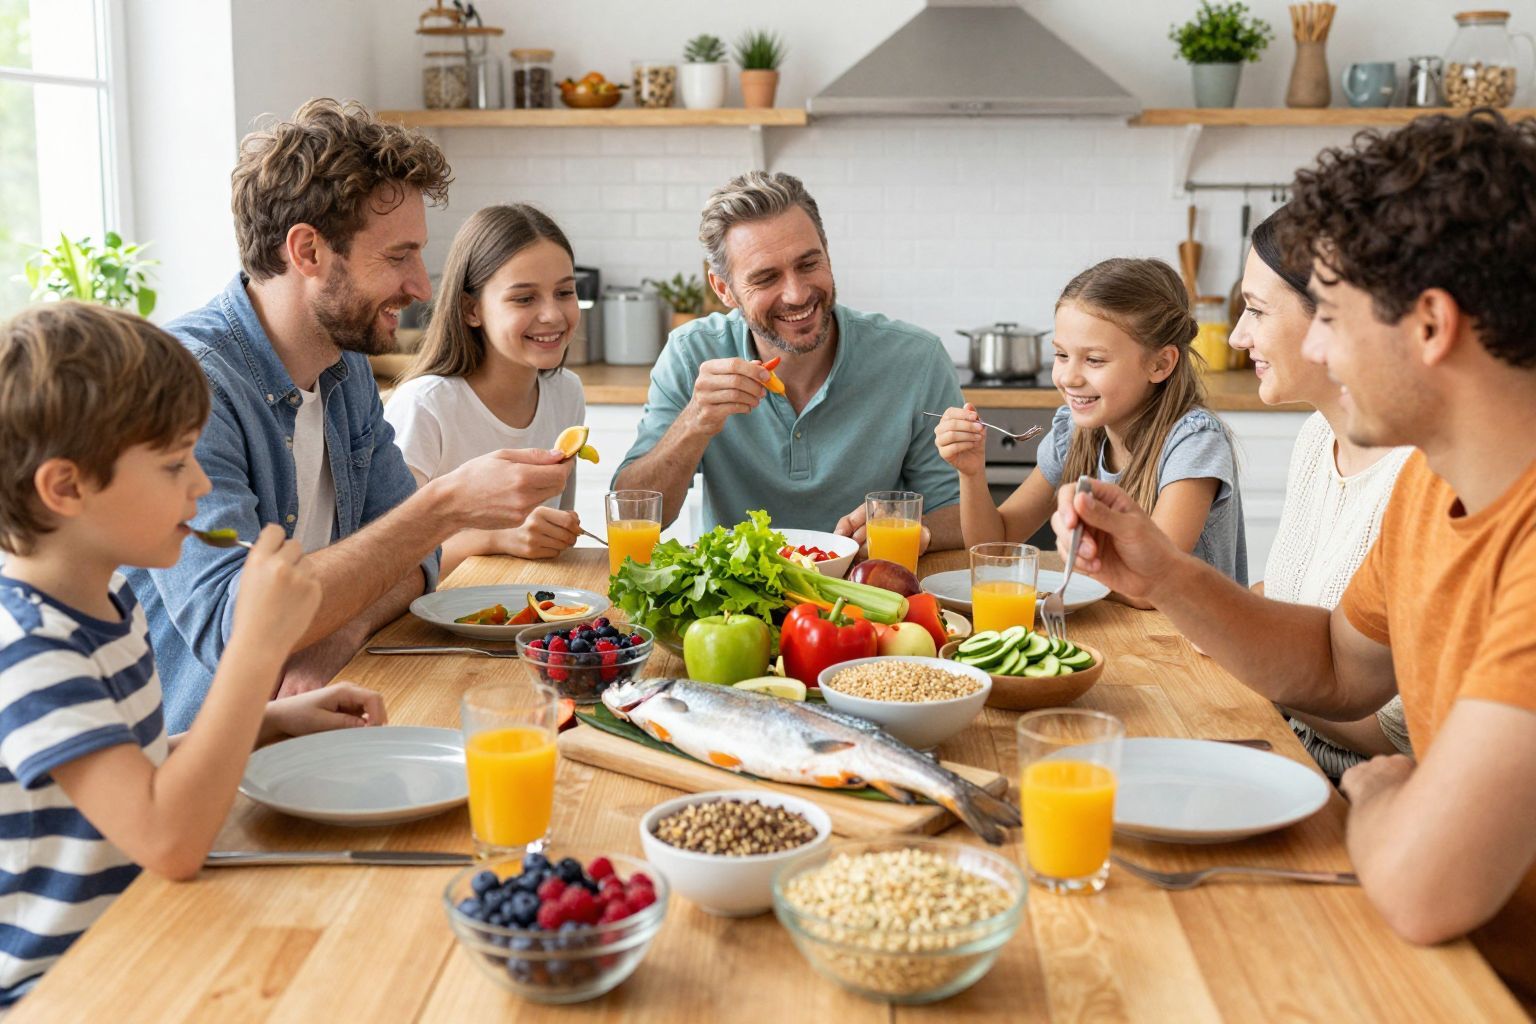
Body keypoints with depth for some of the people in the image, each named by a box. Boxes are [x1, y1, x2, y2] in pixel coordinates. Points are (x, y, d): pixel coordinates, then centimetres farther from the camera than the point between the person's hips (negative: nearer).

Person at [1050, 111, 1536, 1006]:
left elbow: (1420, 886, -35)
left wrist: (1379, 790, -12)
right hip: (1460, 961, 7)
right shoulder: (1431, 480, 1)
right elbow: (1339, 672, 16)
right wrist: (1166, 578, 1)